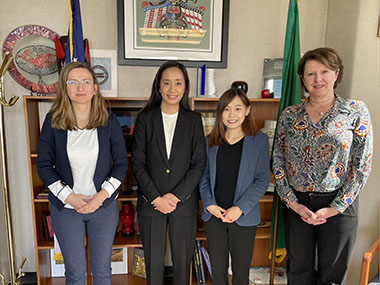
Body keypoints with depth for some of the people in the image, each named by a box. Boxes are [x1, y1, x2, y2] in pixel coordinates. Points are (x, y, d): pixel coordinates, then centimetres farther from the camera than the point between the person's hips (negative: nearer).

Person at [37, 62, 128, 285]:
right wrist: (68, 196, -12)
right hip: (65, 207, 0)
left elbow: (121, 163, -2)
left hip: (104, 206, 0)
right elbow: (44, 165, -1)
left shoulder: (109, 121, -6)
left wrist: (102, 195, -13)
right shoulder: (53, 121, -5)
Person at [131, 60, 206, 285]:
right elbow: (138, 163, -3)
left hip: (184, 203, 0)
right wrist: (156, 197, -10)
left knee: (183, 261, 13)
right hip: (151, 203, 0)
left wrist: (176, 196, -11)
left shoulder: (194, 120, 0)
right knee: (153, 262, 14)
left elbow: (199, 164, -3)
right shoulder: (145, 119, -1)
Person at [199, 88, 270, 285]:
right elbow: (204, 176, 7)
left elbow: (262, 180, -6)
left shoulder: (259, 140, -3)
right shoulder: (211, 141, 6)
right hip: (213, 215, 3)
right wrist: (209, 204, -8)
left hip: (244, 218, -2)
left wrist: (240, 208, -15)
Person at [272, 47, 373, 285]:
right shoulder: (289, 115, 1)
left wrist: (336, 208, -10)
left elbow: (362, 165, -6)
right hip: (297, 204, 2)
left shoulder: (356, 111, -4)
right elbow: (278, 161, 2)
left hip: (338, 205, -2)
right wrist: (292, 202, -6)